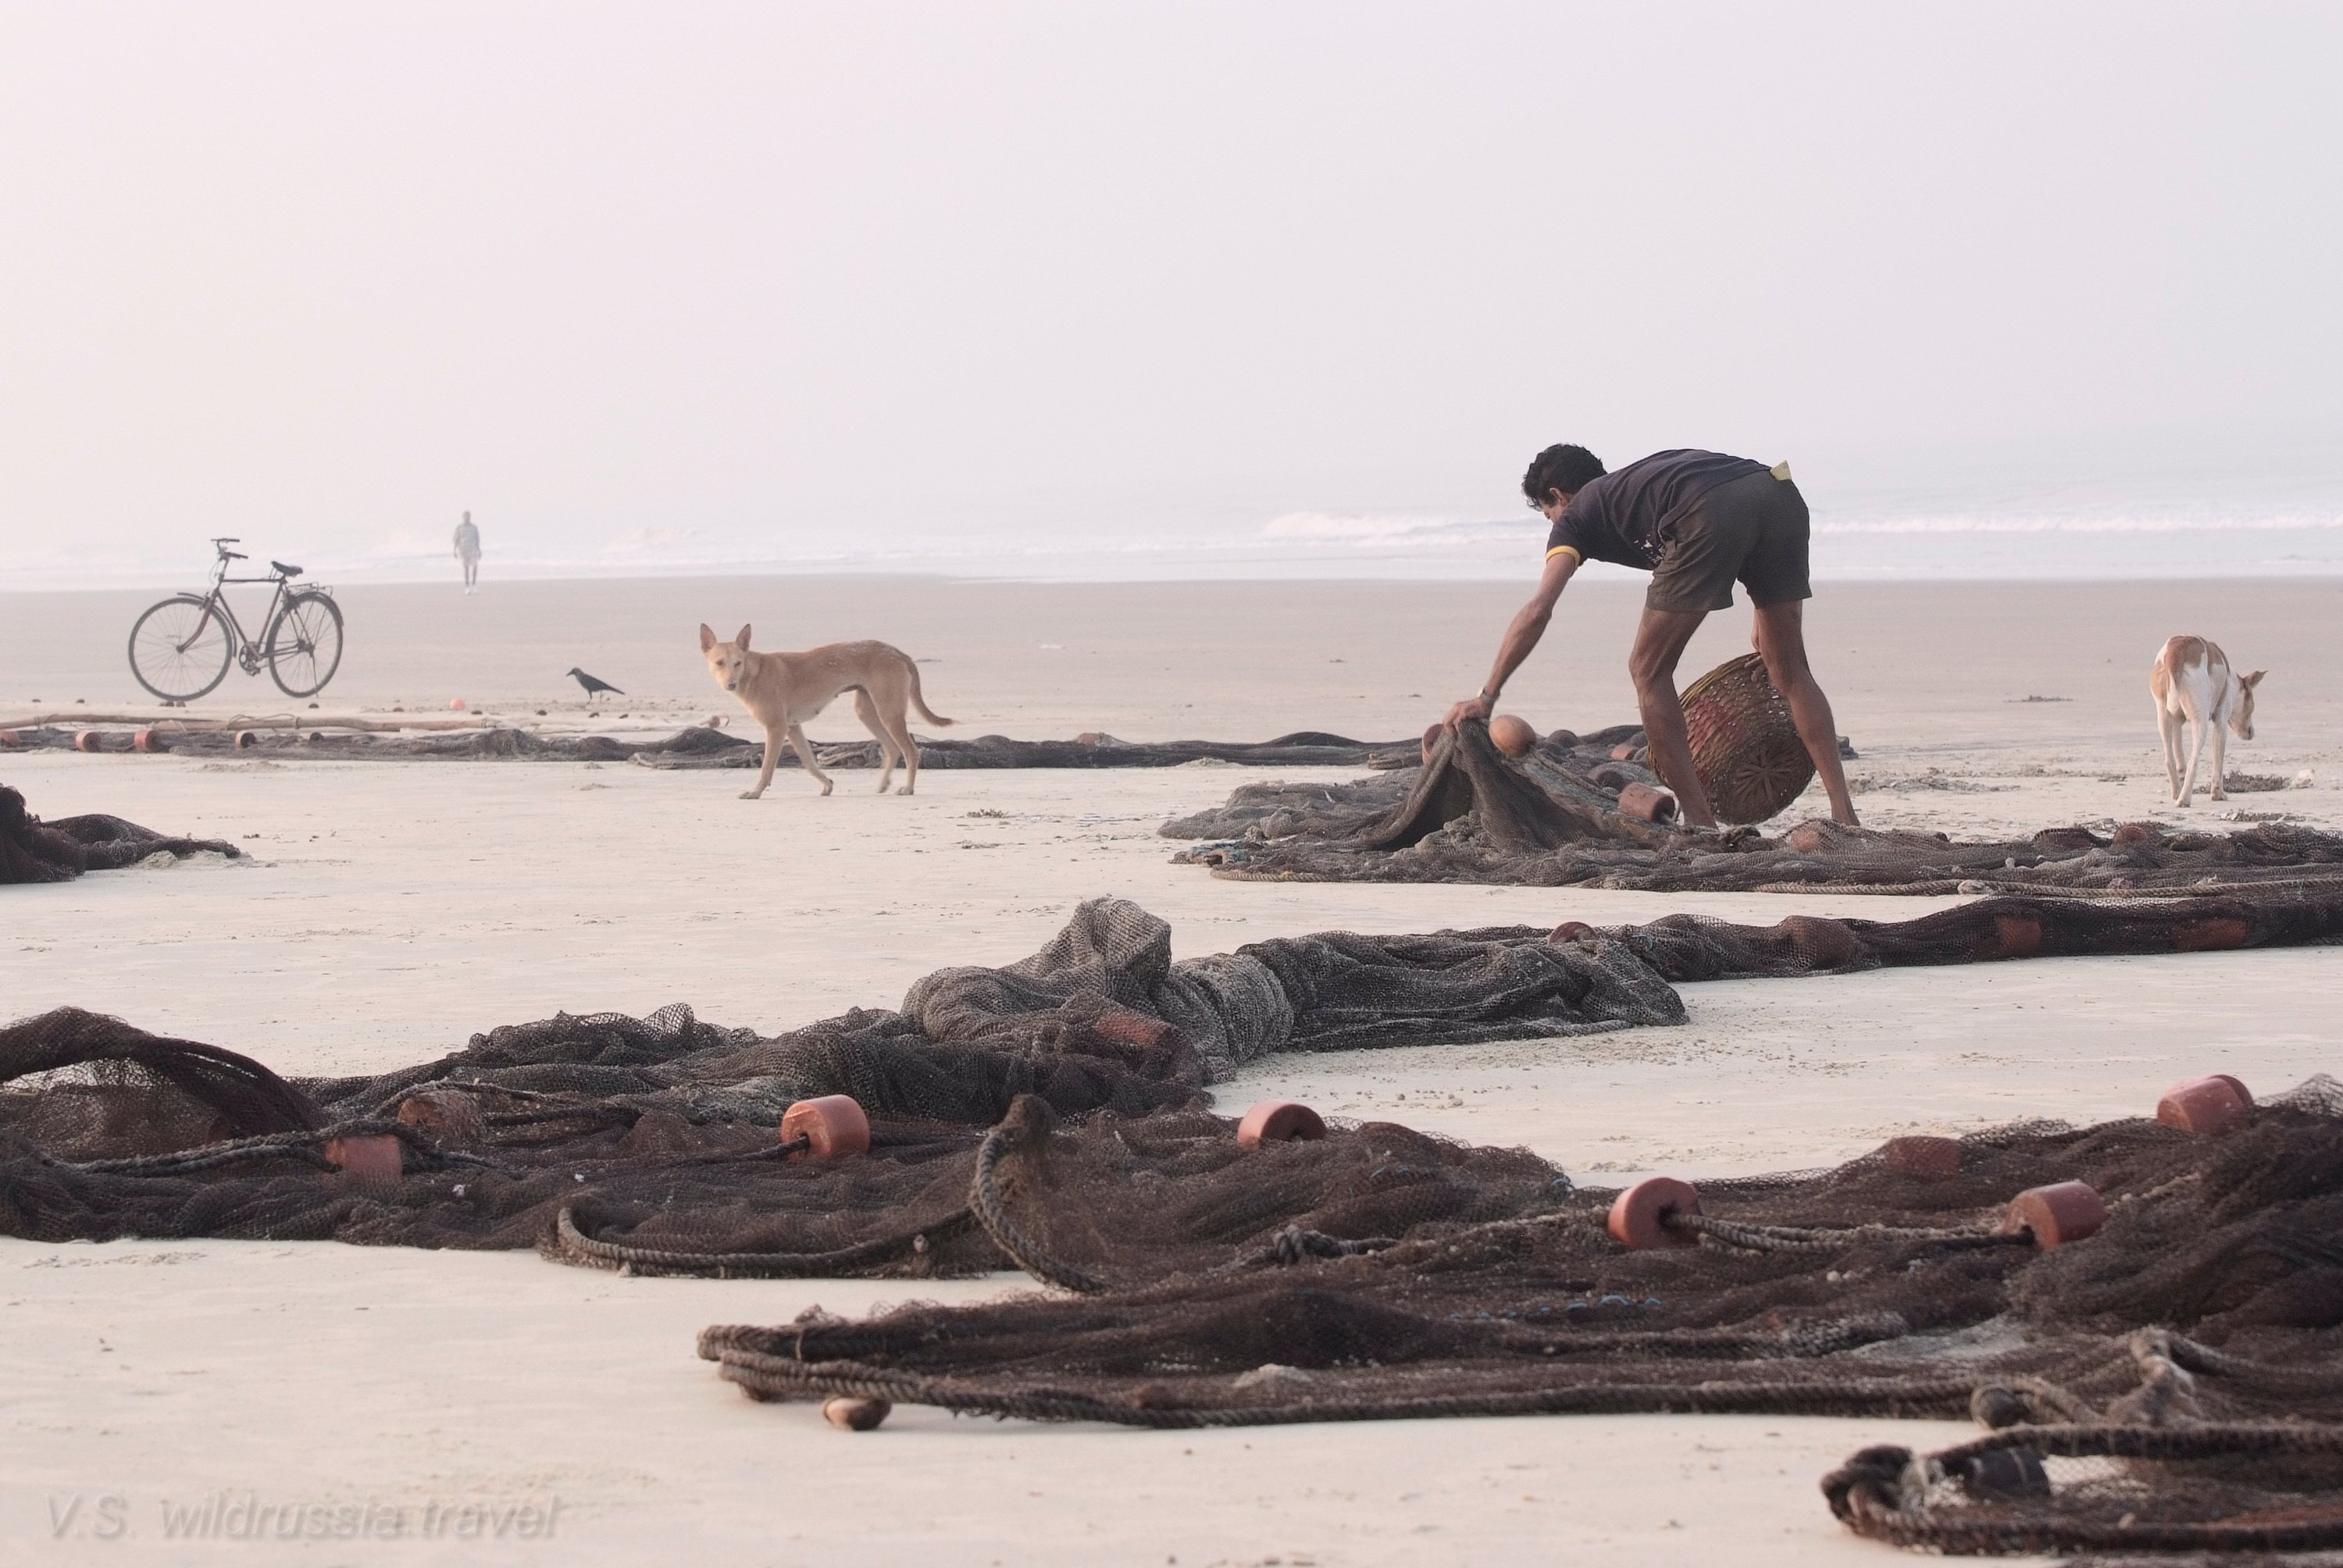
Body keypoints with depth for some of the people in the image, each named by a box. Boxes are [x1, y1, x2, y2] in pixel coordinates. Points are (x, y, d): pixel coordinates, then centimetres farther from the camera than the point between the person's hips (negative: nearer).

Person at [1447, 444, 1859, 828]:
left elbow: (1537, 611, 11)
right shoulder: (1635, 481, 41)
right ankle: (1844, 815, 11)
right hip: (1781, 496, 6)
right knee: (1790, 671, 19)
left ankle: (1701, 822, 8)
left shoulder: (1577, 514, 24)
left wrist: (1486, 698, 13)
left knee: (1649, 671, 11)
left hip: (1713, 515, -6)